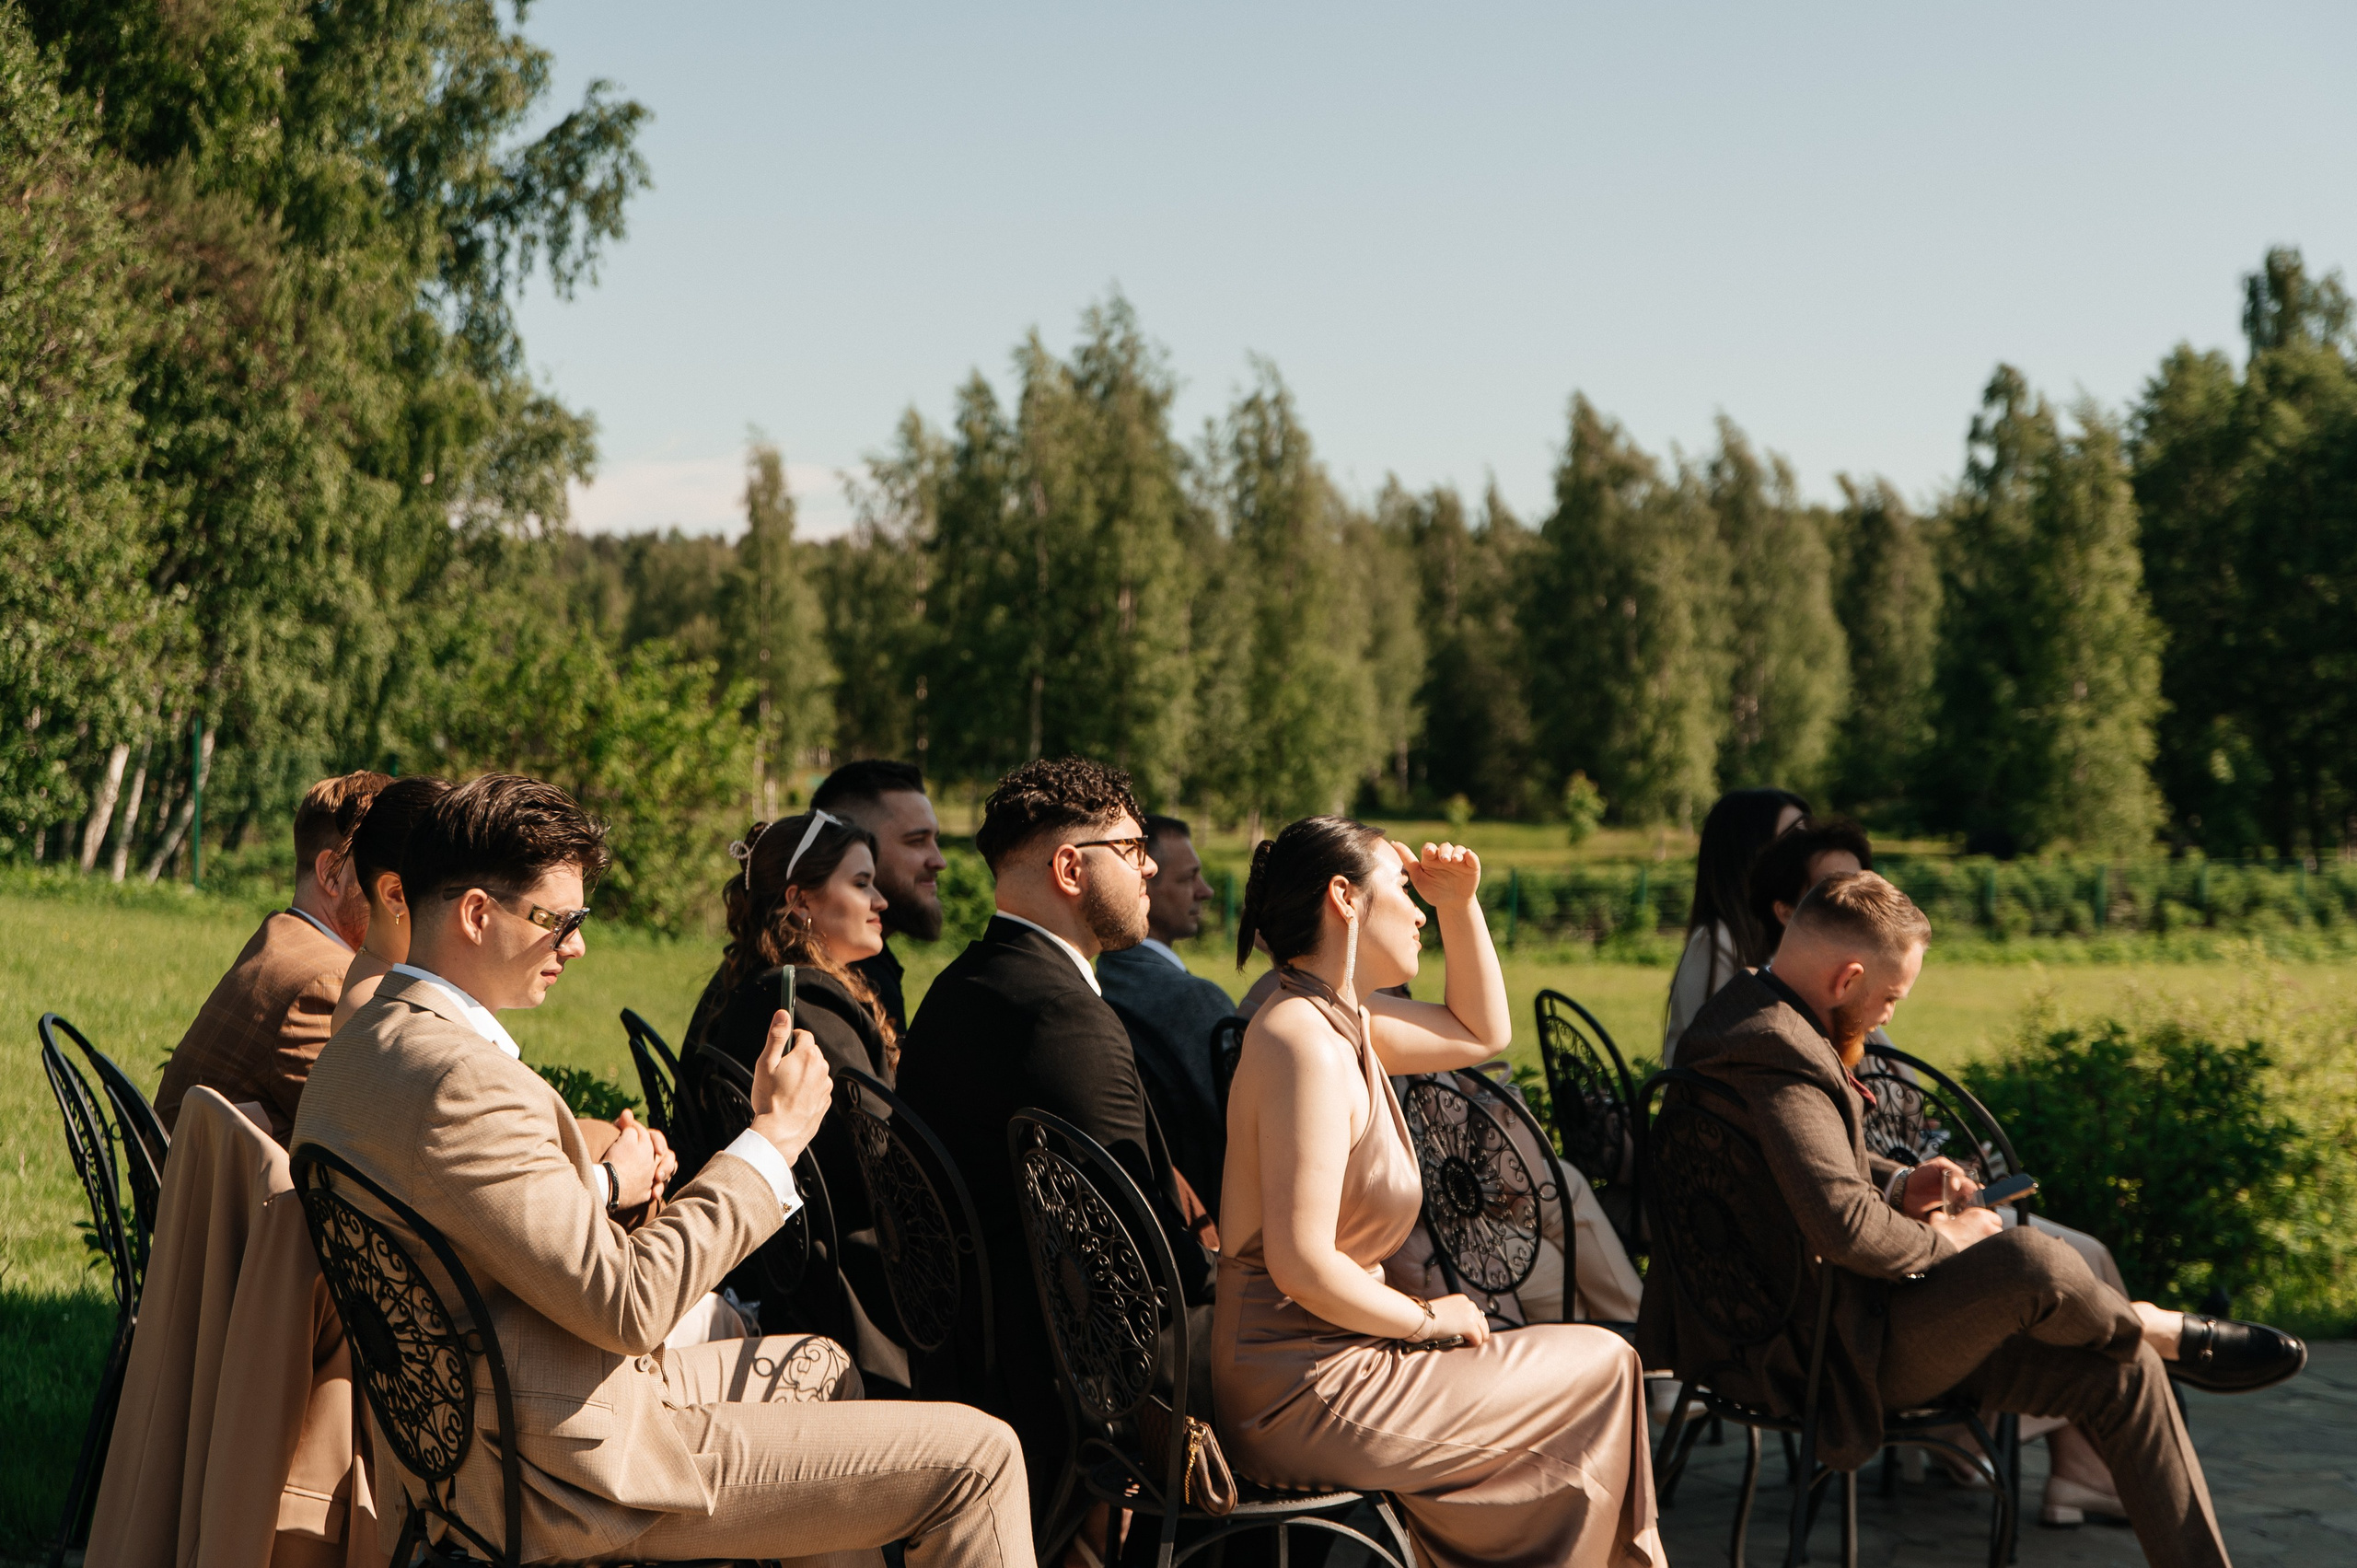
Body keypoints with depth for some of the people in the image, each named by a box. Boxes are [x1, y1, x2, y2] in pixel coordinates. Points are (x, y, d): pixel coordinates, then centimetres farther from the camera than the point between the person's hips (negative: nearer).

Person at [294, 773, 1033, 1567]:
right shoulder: (460, 1079, -26)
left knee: (821, 1368, 31)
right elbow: (627, 1306, -26)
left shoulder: (362, 1044, 7)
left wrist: (600, 1186, 17)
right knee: (976, 1459, -9)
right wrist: (775, 1134, -18)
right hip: (575, 1471, -11)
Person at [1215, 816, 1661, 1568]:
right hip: (1304, 1392, -10)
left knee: (1593, 1362, 18)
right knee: (1600, 1368, 3)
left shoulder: (1344, 1018, 8)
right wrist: (1428, 1319, -12)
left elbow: (1481, 1032, 26)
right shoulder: (1306, 1042, -23)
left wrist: (1461, 905, 12)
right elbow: (1303, 1266, -27)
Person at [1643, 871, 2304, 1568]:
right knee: (2029, 1261, -32)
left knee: (2120, 1376, 6)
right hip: (1826, 1352, -11)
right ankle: (2166, 1332, 0)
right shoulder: (1773, 1057, -24)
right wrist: (1938, 1242, -15)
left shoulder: (1750, 1017, 10)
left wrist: (1899, 1185, 6)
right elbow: (1842, 1223, -35)